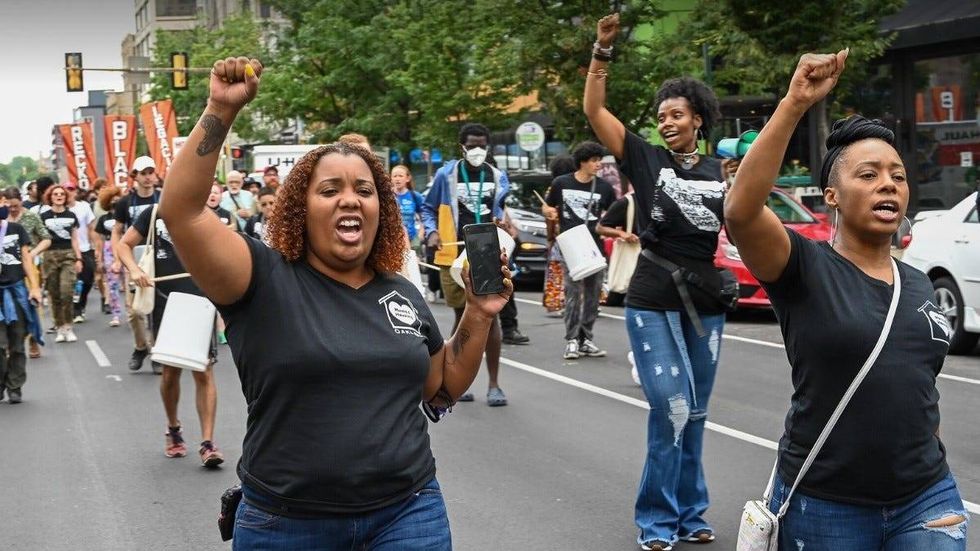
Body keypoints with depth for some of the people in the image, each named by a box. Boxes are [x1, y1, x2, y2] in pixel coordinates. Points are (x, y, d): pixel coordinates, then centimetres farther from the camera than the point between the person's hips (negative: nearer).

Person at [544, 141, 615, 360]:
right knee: (572, 293, -7)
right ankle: (571, 340, -2)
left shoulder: (604, 187, 5)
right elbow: (548, 208, 14)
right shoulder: (561, 183, 2)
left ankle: (586, 339, 14)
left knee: (593, 294, 5)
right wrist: (551, 213, -8)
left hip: (595, 247, 3)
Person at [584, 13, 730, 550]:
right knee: (672, 408, -12)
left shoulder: (721, 172, 8)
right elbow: (593, 110, -7)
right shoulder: (645, 158, -1)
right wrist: (602, 51, -15)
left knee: (694, 414, 10)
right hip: (653, 303, -3)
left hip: (705, 303, 4)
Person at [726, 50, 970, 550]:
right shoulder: (805, 269, -8)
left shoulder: (919, 285, 9)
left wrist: (939, 496, 17)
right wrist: (794, 105, -32)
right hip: (825, 508, -4)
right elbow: (740, 211, -28)